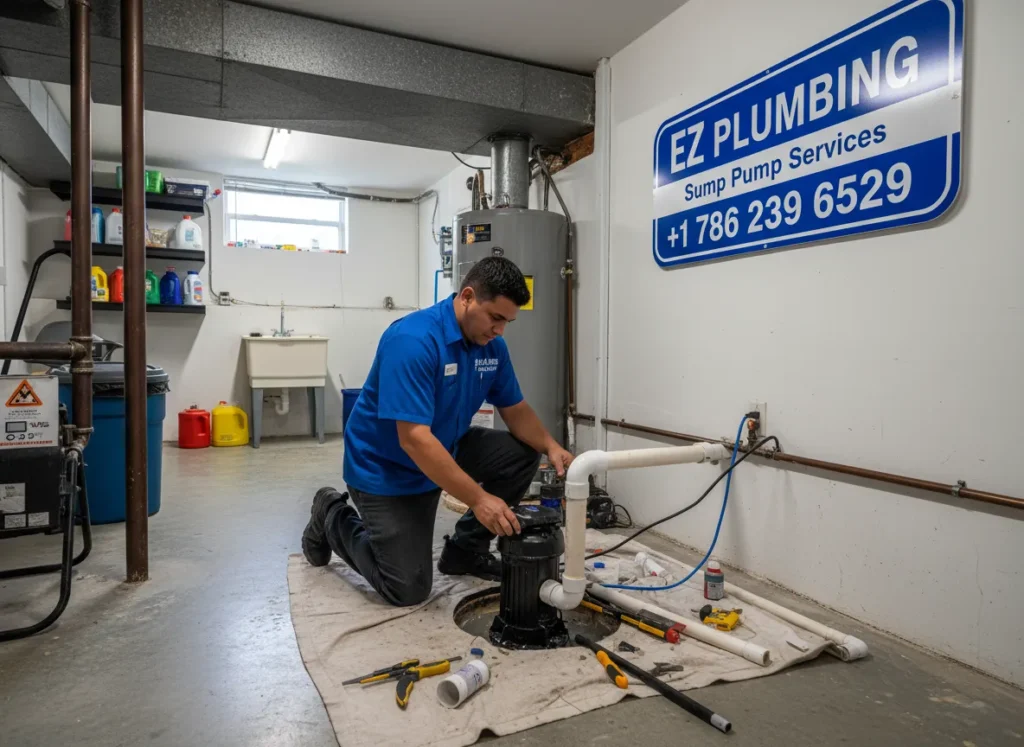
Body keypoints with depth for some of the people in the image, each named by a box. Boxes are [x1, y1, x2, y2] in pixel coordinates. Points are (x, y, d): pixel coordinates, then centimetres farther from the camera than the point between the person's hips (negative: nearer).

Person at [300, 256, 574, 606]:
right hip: (385, 467, -7)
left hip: (445, 450, 8)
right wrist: (479, 499, -36)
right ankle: (333, 518, 18)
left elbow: (516, 410, 2)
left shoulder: (492, 345, -6)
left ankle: (465, 549, 11)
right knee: (408, 589, -5)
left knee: (522, 453, -6)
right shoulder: (413, 340, -32)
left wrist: (551, 447, -18)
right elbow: (414, 439, -36)